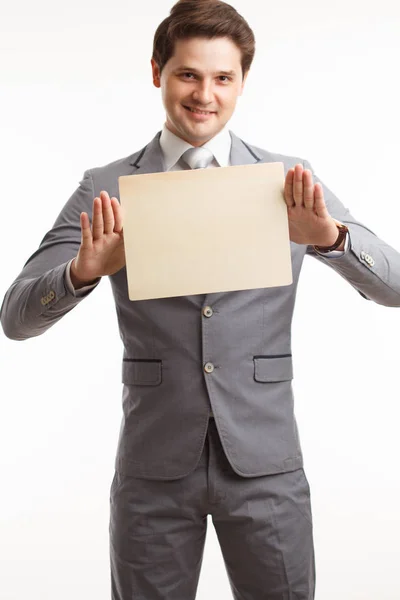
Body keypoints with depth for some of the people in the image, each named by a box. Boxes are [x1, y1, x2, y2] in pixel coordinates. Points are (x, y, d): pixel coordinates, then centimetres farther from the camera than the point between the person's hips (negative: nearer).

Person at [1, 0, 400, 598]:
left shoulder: (291, 182, 1)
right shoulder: (107, 189, -1)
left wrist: (332, 236, -28)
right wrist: (85, 271, -28)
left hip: (264, 460, 1)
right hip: (154, 465, 0)